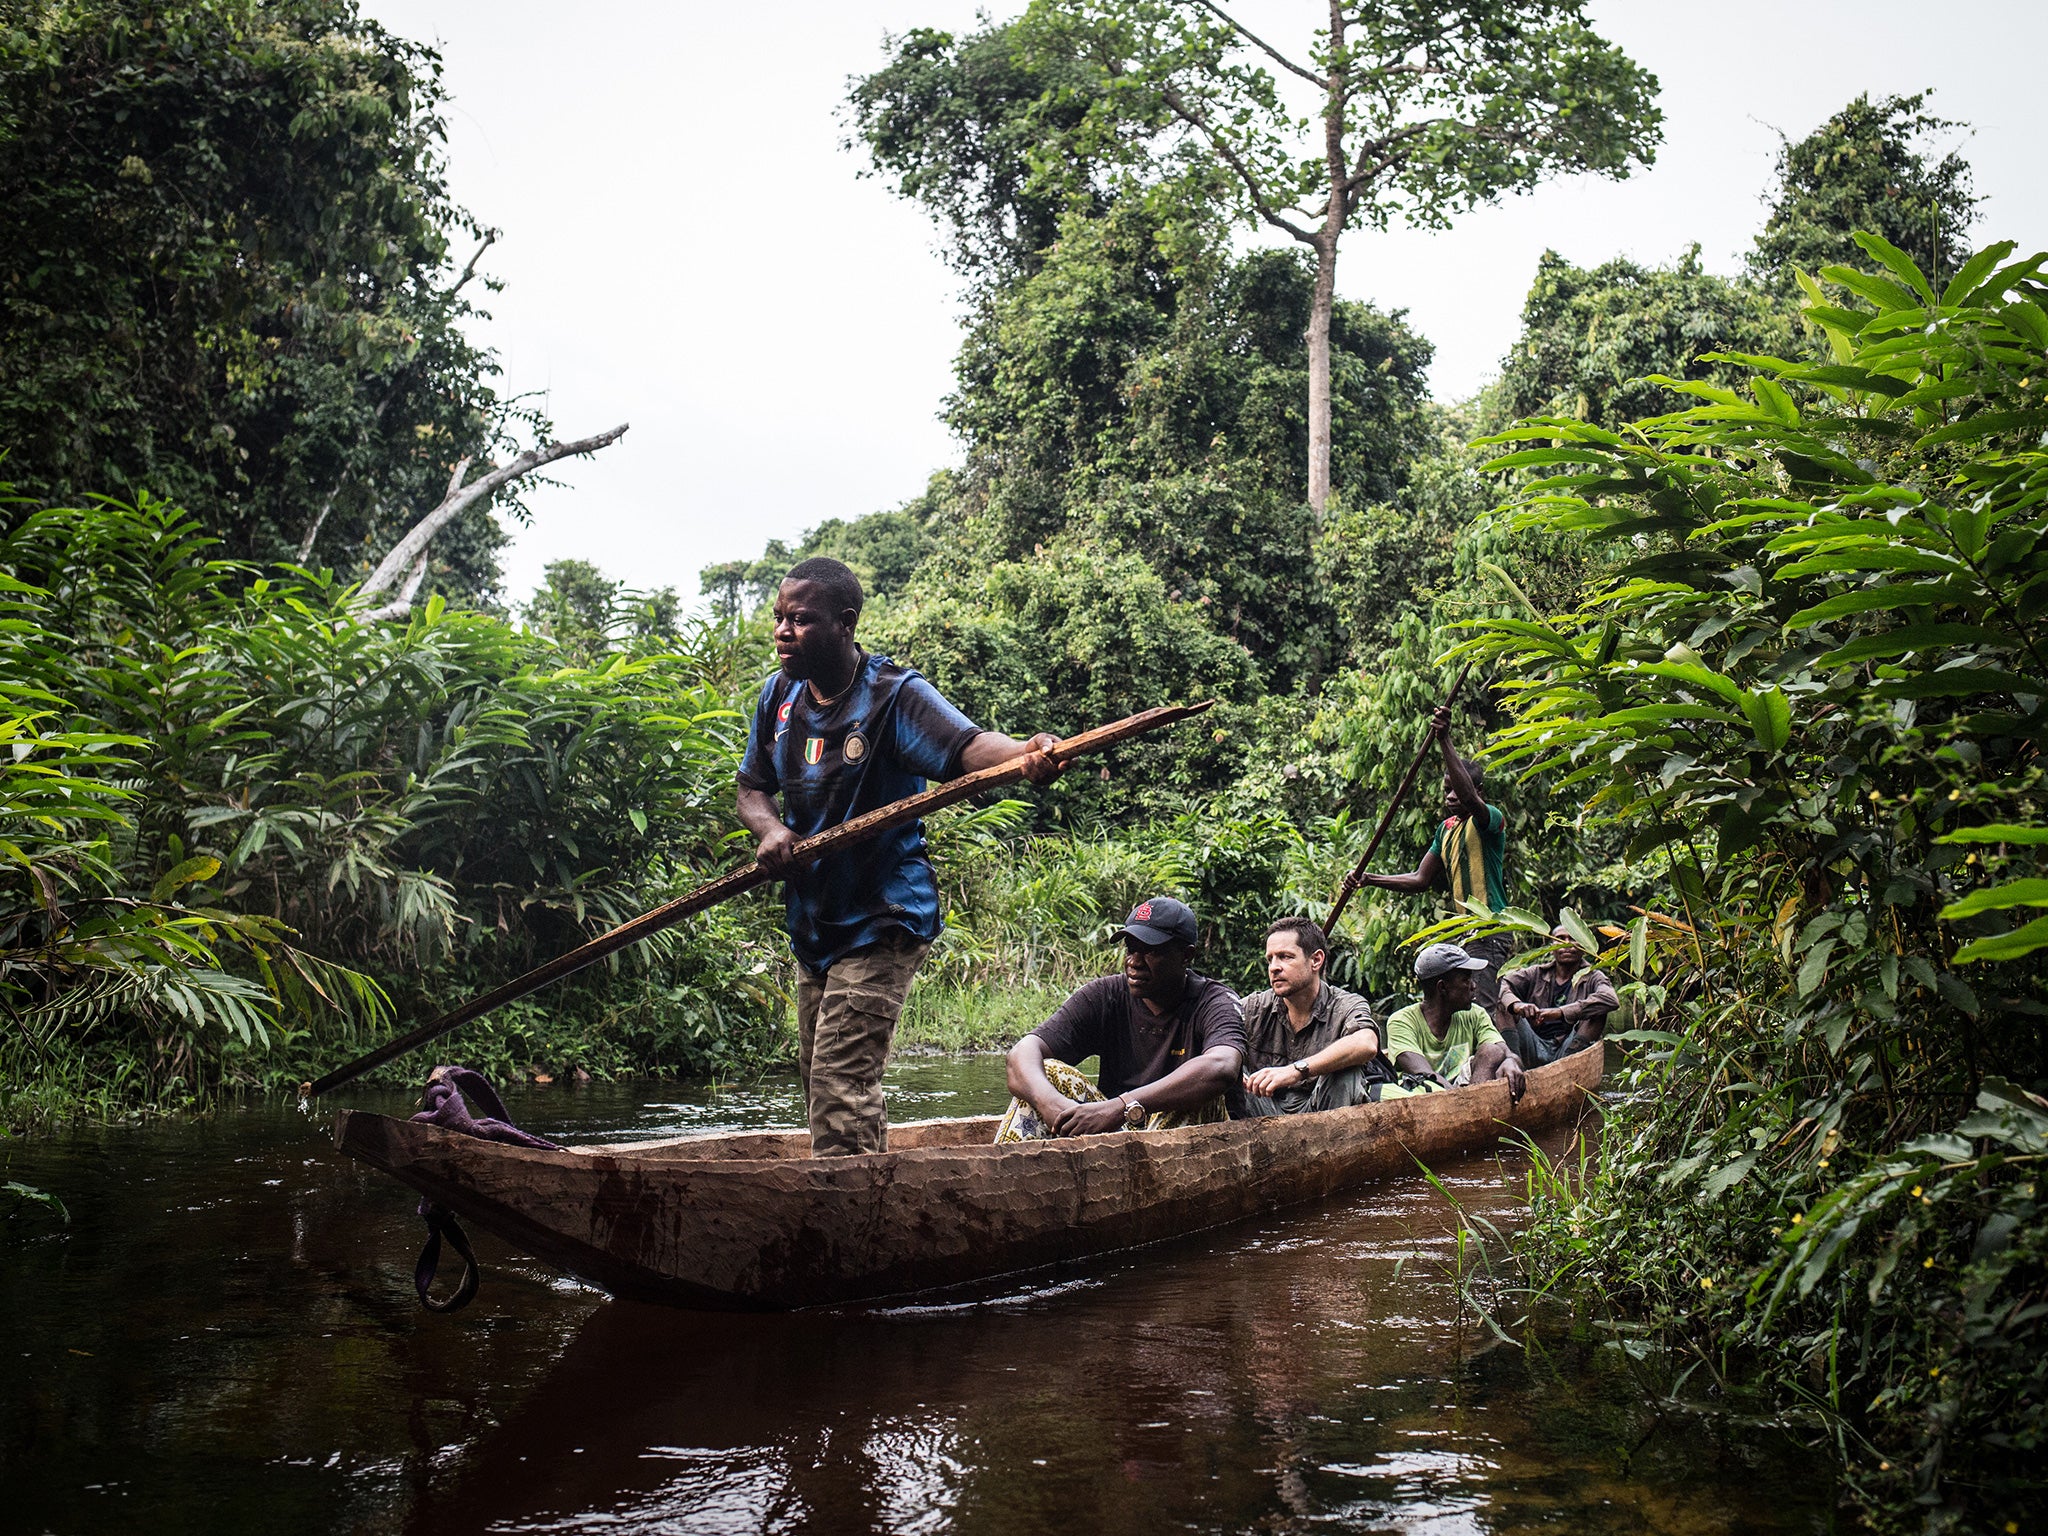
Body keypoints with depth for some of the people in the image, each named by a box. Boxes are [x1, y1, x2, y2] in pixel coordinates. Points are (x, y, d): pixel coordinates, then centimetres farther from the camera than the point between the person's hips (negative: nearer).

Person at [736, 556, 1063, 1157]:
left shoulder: (893, 694, -16)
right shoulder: (779, 695, 3)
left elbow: (967, 745, -31)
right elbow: (753, 787, 11)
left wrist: (1027, 754, -53)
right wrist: (770, 828, -12)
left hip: (881, 921, -8)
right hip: (813, 921, 8)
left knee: (840, 1084, -14)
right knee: (818, 1078, 19)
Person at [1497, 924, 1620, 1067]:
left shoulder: (1592, 978, 6)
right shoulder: (1536, 974, 14)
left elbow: (1611, 1000, -18)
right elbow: (1502, 984, -3)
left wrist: (1560, 1012, -29)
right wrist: (1515, 1004, -28)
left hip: (1569, 1050, -2)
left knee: (1598, 1011, -21)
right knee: (1505, 1004, -8)